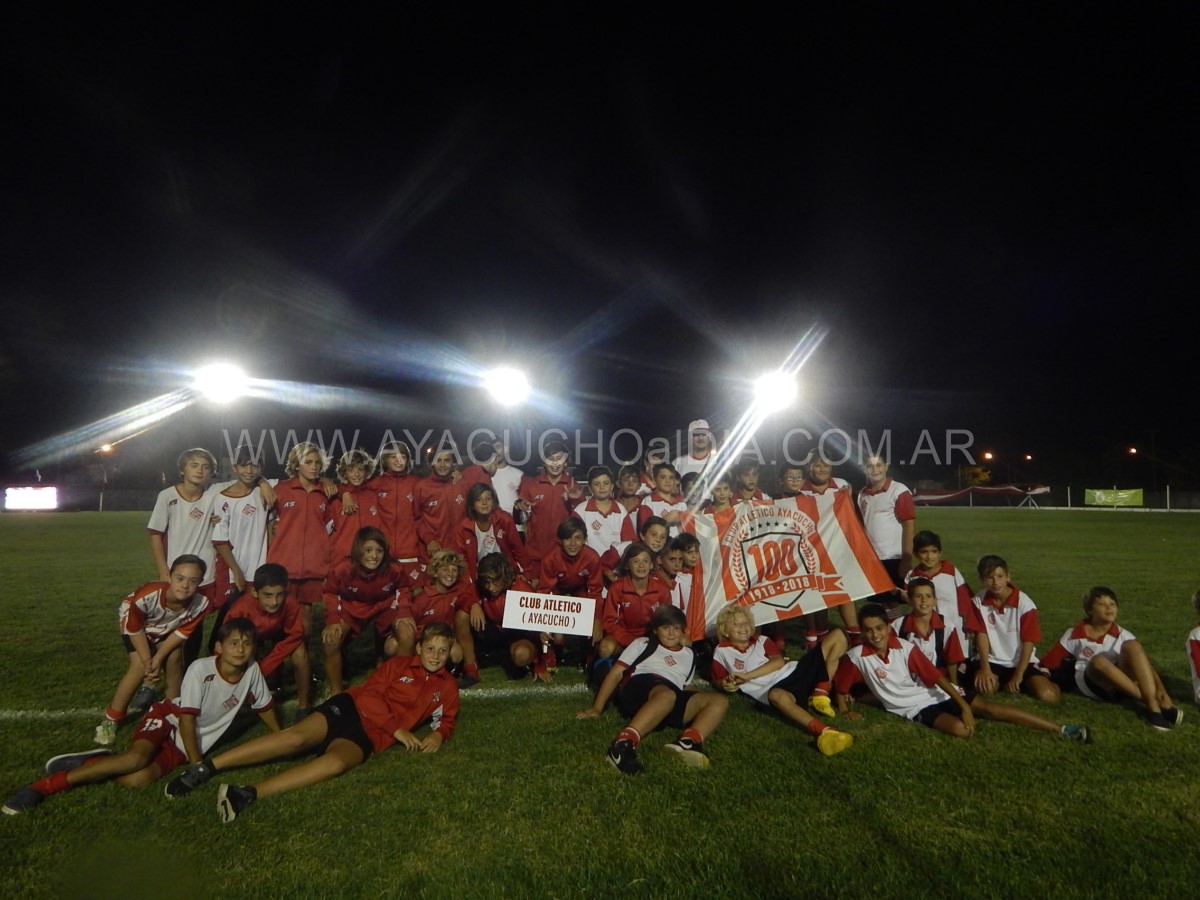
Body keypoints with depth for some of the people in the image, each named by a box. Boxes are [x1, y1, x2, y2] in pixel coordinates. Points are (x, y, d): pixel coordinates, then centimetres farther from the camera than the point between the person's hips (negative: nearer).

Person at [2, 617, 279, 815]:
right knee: (136, 759, -34)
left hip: (186, 744, 3)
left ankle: (88, 765, -2)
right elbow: (187, 719, -20)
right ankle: (45, 785, -16)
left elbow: (265, 706, 5)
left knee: (139, 779, -25)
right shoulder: (200, 669, -23)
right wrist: (197, 767, -18)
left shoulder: (252, 671, -12)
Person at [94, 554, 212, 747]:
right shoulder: (147, 595, -44)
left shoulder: (201, 602, -36)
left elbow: (183, 631, -18)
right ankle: (110, 720, 1)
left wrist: (158, 659, -23)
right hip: (134, 621, -3)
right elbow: (134, 627, -24)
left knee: (174, 659, -11)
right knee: (139, 666, -17)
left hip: (166, 628, 3)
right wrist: (148, 662, -20)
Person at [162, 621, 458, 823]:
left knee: (336, 762, -33)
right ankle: (205, 767, -19)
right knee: (298, 737, -26)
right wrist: (397, 729, -14)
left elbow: (446, 719, 18)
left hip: (369, 735, 0)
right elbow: (369, 695, -2)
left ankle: (250, 794, -41)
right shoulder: (399, 664, 7)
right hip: (351, 708, 0)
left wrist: (439, 734, -8)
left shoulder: (447, 686, 14)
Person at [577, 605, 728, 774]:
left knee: (719, 701, -20)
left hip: (675, 699, 4)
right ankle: (624, 742, -55)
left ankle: (689, 741, -44)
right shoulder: (642, 644, 21)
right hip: (639, 687, -4)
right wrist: (597, 708, 2)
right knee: (666, 695, -39)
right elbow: (616, 673, 13)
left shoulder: (688, 655, 32)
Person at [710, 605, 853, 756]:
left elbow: (779, 661, 2)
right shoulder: (722, 651, 12)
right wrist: (725, 684, -8)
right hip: (776, 687, -5)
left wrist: (747, 675, -9)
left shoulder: (760, 640, 19)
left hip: (796, 672, 6)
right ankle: (824, 732, -61)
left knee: (838, 635, -2)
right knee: (777, 696, -48)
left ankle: (820, 693, -10)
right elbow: (717, 680, 18)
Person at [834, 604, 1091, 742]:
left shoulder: (905, 648, -10)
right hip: (915, 707, -2)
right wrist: (844, 710, -7)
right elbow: (840, 685, 1)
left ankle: (1061, 730, -9)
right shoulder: (856, 656, -14)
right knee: (960, 729, -32)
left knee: (988, 707, -14)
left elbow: (938, 677, -11)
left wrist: (964, 705, -17)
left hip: (934, 693, 2)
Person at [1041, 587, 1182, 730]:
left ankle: (1156, 705, -33)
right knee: (1098, 661, -36)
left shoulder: (1122, 635, 2)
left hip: (1120, 684, 2)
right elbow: (1049, 662, 1)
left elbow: (1145, 663, -9)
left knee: (1132, 645, -24)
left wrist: (1160, 689, -23)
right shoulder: (1075, 634, -2)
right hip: (1089, 685, -2)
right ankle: (1149, 702, -30)